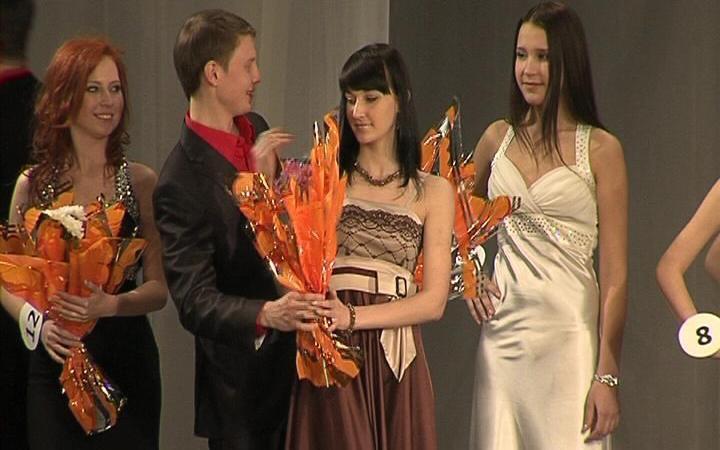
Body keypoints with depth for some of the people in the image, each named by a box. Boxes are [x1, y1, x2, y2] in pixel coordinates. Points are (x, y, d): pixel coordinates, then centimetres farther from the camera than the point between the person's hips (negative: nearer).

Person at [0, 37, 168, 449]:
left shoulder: (141, 182, 1)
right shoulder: (34, 184, 2)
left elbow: (160, 287, -3)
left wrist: (111, 304, -21)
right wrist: (40, 323, -15)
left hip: (128, 361, 0)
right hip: (56, 365, 0)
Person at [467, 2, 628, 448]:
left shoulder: (600, 149, -3)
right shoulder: (499, 138, 10)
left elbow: (615, 275, -6)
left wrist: (608, 375, -12)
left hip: (570, 333, -4)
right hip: (503, 331, 4)